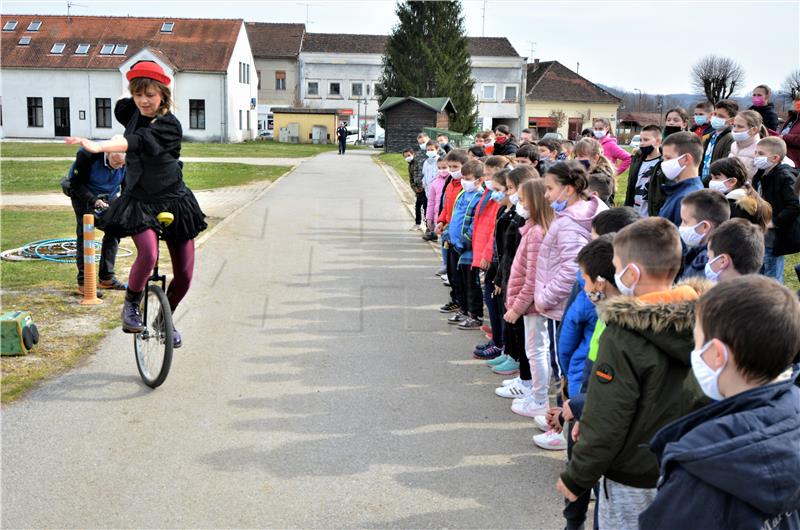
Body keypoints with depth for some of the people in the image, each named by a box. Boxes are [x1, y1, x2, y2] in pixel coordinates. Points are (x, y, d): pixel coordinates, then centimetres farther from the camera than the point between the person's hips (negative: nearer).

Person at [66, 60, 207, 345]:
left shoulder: (169, 125, -18)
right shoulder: (133, 113, 0)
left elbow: (139, 140, -39)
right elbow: (120, 106, 28)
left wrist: (100, 146, -53)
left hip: (173, 201, -2)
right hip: (138, 201, 2)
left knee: (184, 274, 2)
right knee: (148, 254, -28)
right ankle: (131, 305, -4)